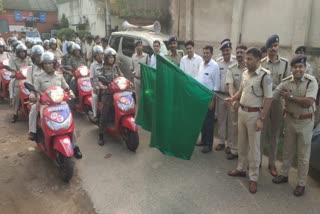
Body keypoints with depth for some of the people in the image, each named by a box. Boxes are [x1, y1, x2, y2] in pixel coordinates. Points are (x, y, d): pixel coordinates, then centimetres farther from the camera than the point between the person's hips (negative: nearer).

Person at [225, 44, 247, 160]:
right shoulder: (231, 69, 0)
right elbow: (230, 85, -11)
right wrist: (233, 98, -28)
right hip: (235, 101, 3)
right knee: (234, 127, 11)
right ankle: (234, 150, 26)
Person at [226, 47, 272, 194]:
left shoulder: (265, 76, -15)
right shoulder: (245, 73, 5)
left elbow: (268, 99, -15)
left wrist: (261, 119, -18)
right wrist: (233, 99, 0)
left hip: (254, 114, -6)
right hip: (242, 111, 7)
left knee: (254, 147, 3)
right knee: (241, 144, 18)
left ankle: (253, 178, 17)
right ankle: (241, 169, 35)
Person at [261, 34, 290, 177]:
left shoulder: (285, 64, 1)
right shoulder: (261, 63, -4)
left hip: (278, 101, 2)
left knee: (275, 133, 11)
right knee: (261, 131, 7)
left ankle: (272, 163, 25)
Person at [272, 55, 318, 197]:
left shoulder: (311, 81, -15)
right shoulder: (286, 82, -6)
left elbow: (308, 102, -25)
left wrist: (290, 97, -19)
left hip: (305, 122, -3)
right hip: (290, 119, 3)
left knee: (303, 155, 8)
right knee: (287, 150, 18)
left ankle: (301, 184, 22)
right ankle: (284, 174, 35)